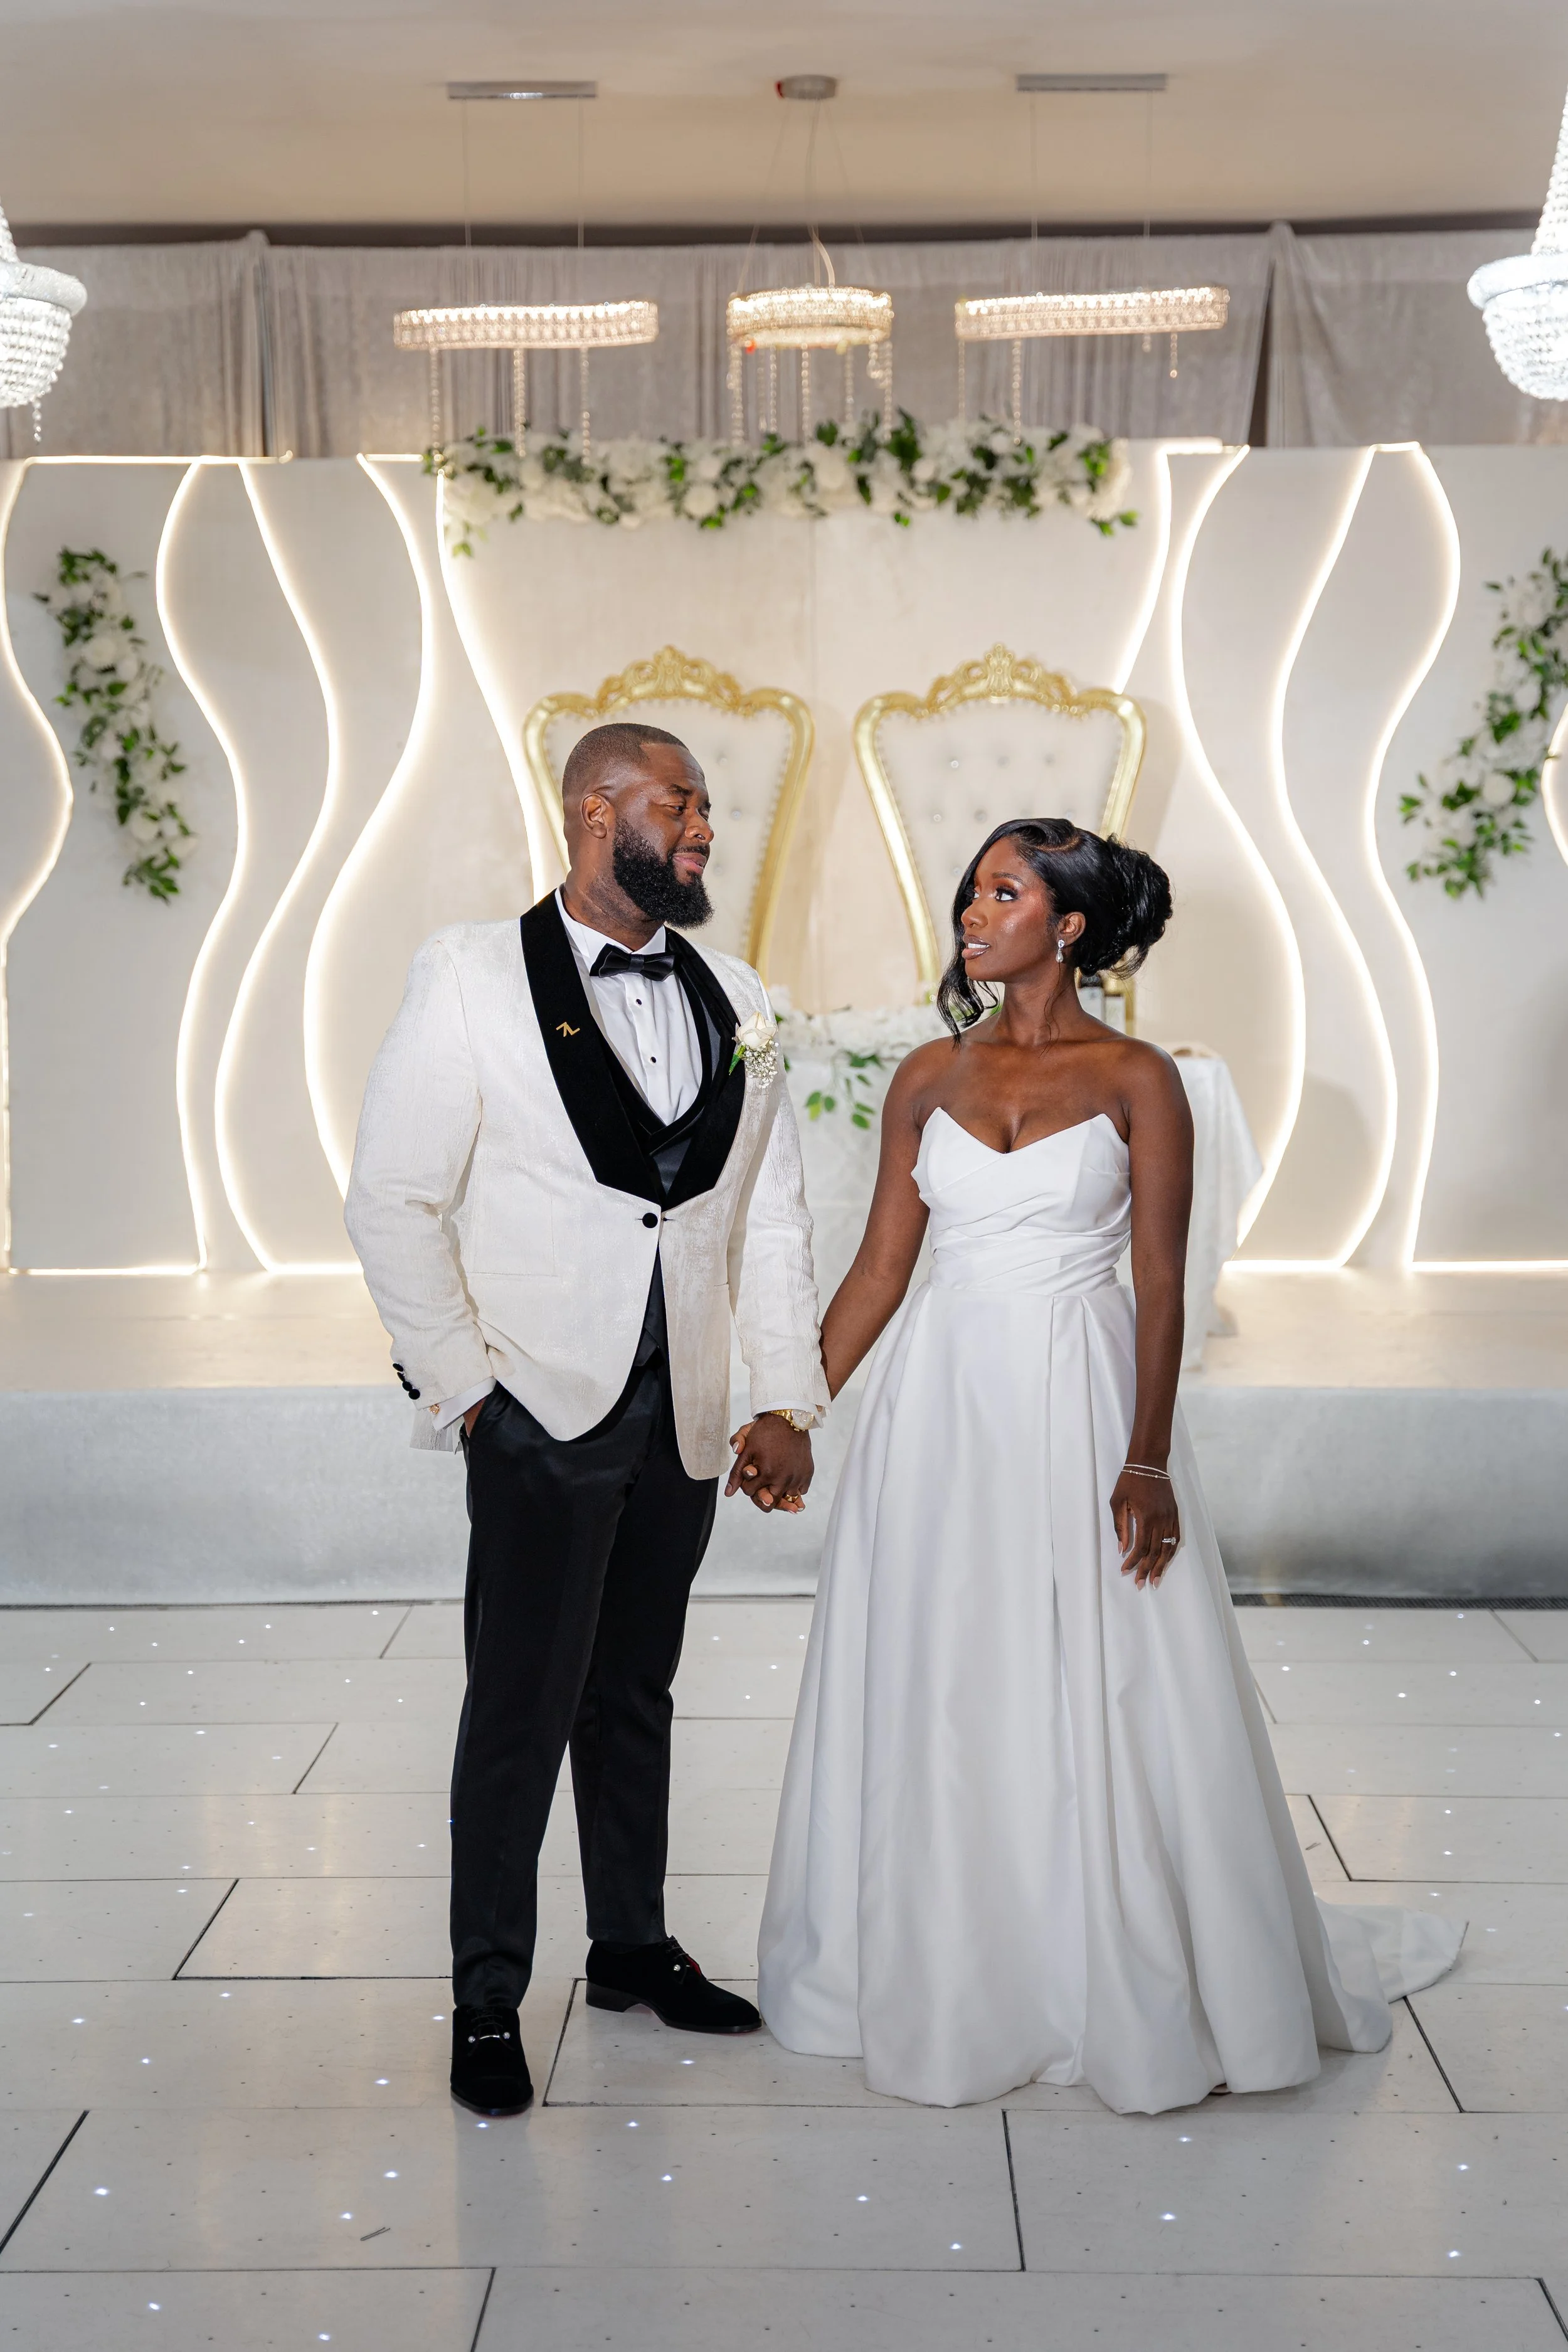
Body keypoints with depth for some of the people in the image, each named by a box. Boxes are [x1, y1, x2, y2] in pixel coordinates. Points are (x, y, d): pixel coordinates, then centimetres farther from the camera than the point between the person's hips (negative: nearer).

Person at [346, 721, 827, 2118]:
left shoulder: (738, 1003, 8)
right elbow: (394, 1202, -7)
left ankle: (633, 1947, 32)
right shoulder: (473, 976, -6)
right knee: (522, 1712, 1)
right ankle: (487, 2000, 16)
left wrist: (791, 1401, 3)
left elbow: (772, 1217, 9)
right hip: (541, 1412, -4)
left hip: (683, 1420, 5)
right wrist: (463, 1385, -11)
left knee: (637, 1695, 17)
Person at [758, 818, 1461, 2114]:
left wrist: (1146, 1458, -14)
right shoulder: (931, 1075, 6)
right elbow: (879, 1267, 7)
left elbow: (1161, 1284, -6)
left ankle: (1134, 1985, 20)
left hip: (1080, 1405, -3)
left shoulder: (1137, 1079, -3)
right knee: (935, 1697, 8)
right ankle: (947, 1979, 24)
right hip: (940, 1403, 4)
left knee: (1102, 1700, 2)